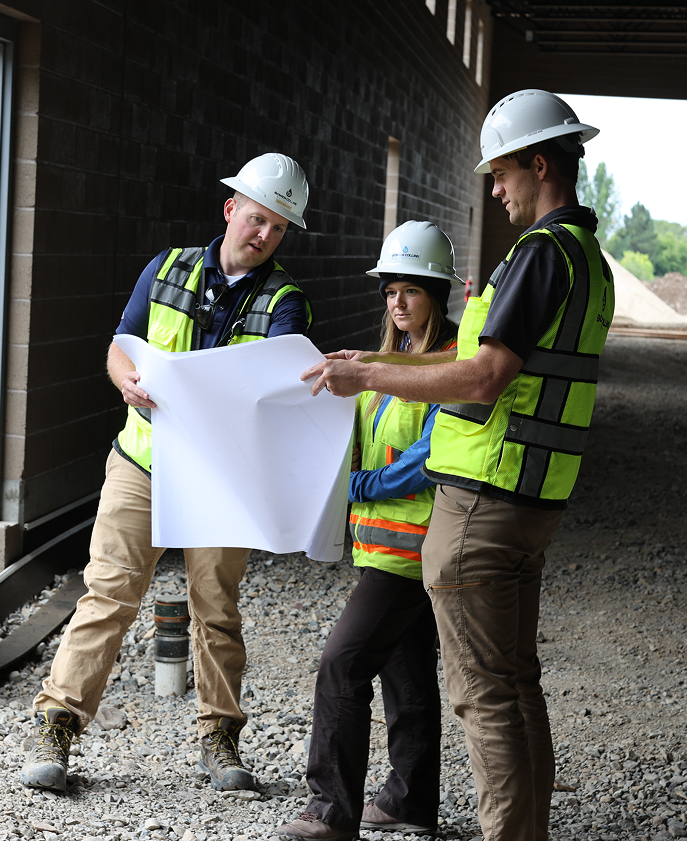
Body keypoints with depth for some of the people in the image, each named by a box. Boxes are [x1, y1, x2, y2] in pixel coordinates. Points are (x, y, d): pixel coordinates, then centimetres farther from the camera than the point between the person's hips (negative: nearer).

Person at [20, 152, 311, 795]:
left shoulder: (284, 302, -1)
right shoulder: (168, 269, 7)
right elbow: (119, 347, 9)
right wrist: (131, 379, -14)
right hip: (143, 459, 1)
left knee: (217, 608, 4)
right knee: (109, 592, -5)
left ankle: (218, 736, 18)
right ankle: (55, 729, 0)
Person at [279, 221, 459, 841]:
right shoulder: (392, 356, 16)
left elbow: (431, 457, -20)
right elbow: (360, 436, 22)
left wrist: (359, 487, -17)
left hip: (417, 539, -9)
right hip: (385, 536, 9)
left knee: (343, 663, -12)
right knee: (406, 669, 15)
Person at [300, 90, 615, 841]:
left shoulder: (542, 253, -16)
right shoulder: (588, 259, 15)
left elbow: (484, 380, -22)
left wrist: (368, 379, -13)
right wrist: (375, 362, 21)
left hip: (483, 502, -10)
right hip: (532, 502, 10)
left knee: (484, 691, -4)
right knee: (515, 682, 16)